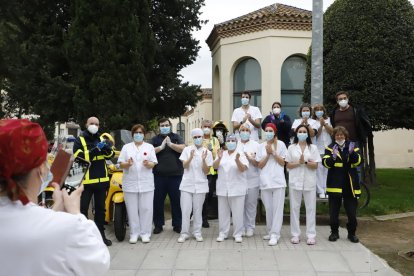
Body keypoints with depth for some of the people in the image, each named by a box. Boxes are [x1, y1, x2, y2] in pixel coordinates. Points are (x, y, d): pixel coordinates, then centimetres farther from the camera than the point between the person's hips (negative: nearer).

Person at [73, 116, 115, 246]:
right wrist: (95, 150, -26)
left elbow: (110, 155, 3)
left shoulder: (101, 139, 13)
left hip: (101, 180, 5)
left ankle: (101, 234, 24)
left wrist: (107, 148, -20)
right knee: (82, 209, 0)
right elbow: (78, 157, -16)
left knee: (100, 208, 13)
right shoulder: (79, 140, -1)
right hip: (85, 180, -4)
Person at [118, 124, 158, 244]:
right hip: (130, 183, 0)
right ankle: (134, 233, 11)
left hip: (146, 183, 0)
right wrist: (127, 164, -18)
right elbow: (121, 164, 3)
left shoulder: (149, 147, 10)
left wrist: (148, 164, -18)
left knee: (146, 209, 0)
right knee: (132, 209, 2)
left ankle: (145, 233, 8)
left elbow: (153, 164, 4)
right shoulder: (126, 147, 10)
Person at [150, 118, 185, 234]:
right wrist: (161, 147, -14)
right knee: (158, 201, 5)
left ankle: (177, 225, 15)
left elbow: (183, 148, -6)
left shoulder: (176, 137, 10)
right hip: (159, 175, 1)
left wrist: (170, 144, -15)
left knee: (176, 200, 5)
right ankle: (158, 225, 17)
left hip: (175, 175, -1)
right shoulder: (155, 139, 12)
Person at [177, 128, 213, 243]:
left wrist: (203, 159, -19)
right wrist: (191, 157, -24)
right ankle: (184, 233, 12)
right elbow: (184, 166, -7)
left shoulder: (207, 152, 1)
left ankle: (197, 232, 18)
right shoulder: (187, 149, 2)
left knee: (198, 210, 6)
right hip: (187, 184, 0)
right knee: (185, 210, 1)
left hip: (200, 185, 0)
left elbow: (206, 171, -2)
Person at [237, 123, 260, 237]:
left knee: (251, 205, 4)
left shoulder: (256, 145, 6)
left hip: (252, 180, -1)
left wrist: (249, 157, -13)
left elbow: (259, 163, 0)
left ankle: (250, 227, 15)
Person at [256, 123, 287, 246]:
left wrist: (273, 152, -10)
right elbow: (260, 165, 5)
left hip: (278, 181, -2)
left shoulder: (281, 144, 2)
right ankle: (270, 232, 20)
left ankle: (275, 234, -3)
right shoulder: (262, 146, 9)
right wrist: (268, 154, -6)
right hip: (265, 181, 3)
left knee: (277, 208, -5)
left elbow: (283, 163, 0)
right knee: (268, 208, 8)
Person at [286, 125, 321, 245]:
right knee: (295, 208, 3)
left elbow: (315, 166, 0)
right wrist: (299, 162, -12)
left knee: (311, 208, 0)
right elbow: (288, 165, 3)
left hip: (309, 182, 0)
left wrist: (305, 162, -16)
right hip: (295, 181, 0)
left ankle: (311, 235, 7)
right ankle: (295, 234, 10)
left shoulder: (313, 147, 7)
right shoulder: (291, 147, 7)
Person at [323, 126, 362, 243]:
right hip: (334, 184, -1)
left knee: (352, 211, 6)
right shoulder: (330, 148, 3)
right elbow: (326, 163, -10)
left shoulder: (352, 146, 7)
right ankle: (334, 232, 20)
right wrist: (333, 156, -30)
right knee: (334, 211, 6)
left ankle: (352, 233, 22)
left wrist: (352, 153, -26)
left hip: (350, 184, 1)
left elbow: (357, 161, -7)